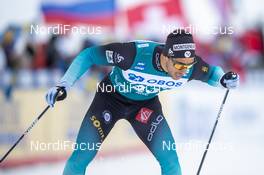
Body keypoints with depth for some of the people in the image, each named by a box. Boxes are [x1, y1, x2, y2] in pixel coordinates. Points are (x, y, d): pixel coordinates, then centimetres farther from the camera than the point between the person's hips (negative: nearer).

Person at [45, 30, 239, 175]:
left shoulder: (191, 66, -29)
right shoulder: (134, 53, -40)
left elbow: (210, 72, -4)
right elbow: (89, 55, -26)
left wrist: (224, 79, -27)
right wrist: (63, 85, -30)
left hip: (146, 104, 2)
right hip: (111, 98, -2)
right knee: (81, 158, -6)